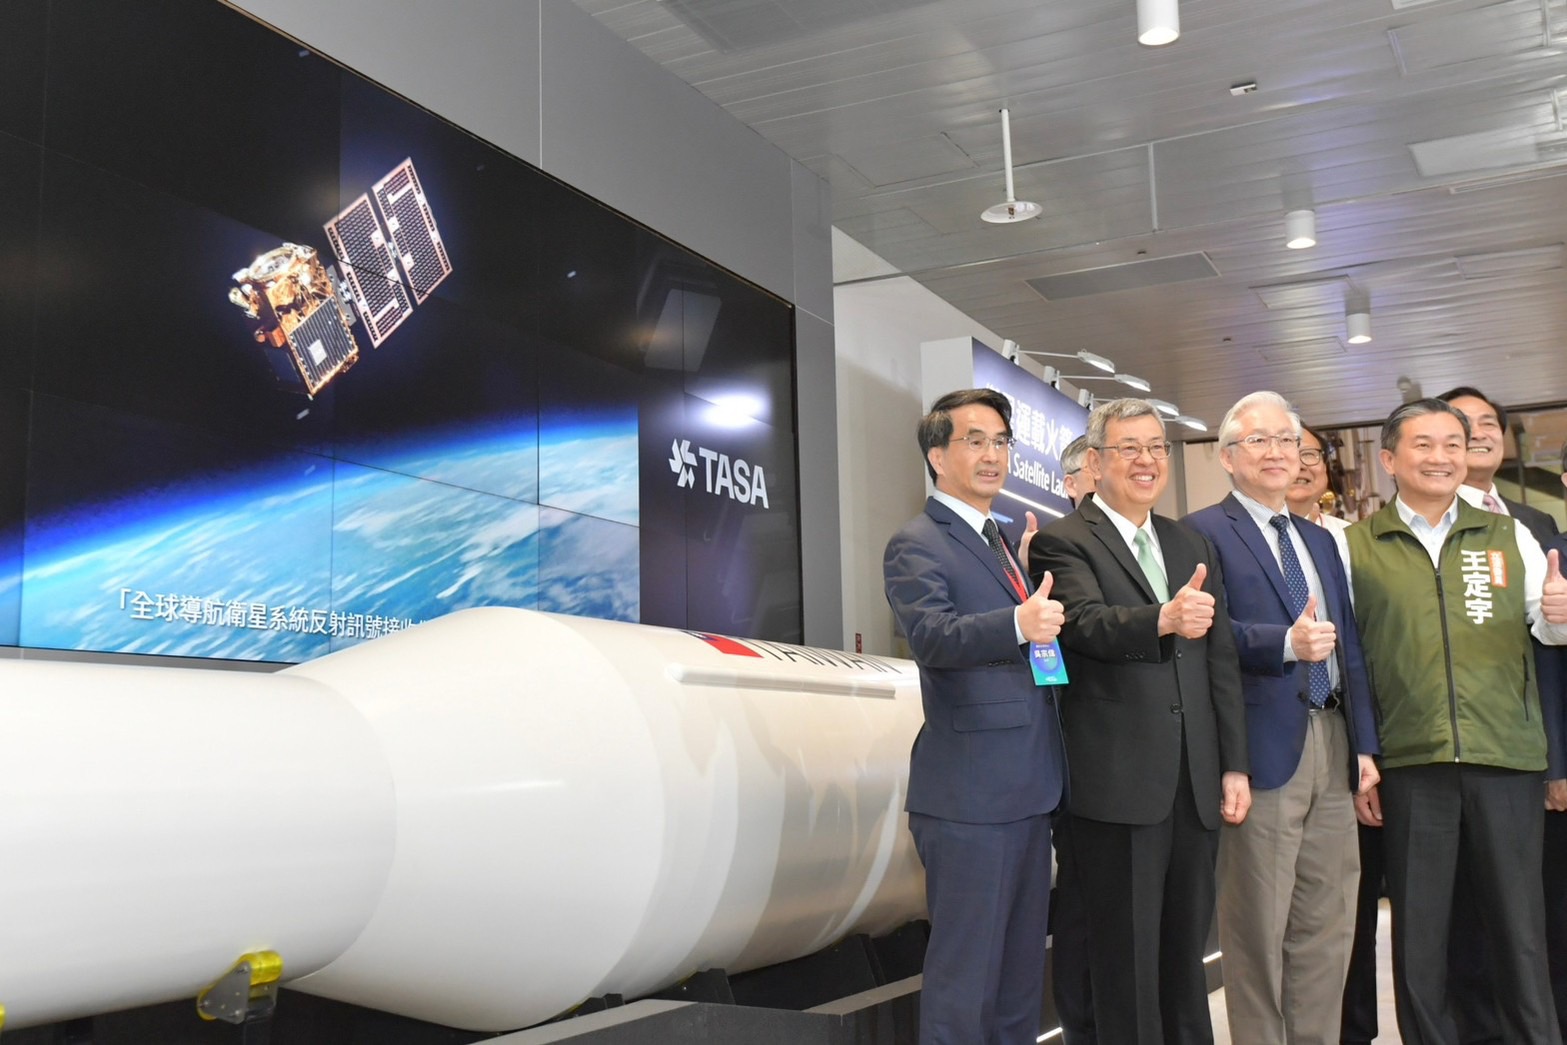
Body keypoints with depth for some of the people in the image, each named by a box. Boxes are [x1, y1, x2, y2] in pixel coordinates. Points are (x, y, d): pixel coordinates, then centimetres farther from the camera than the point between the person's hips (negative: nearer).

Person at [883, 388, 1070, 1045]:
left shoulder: (1001, 544, 19)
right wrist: (1017, 624, -39)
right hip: (969, 799, -9)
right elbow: (931, 638, -25)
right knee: (965, 975, -3)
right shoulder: (917, 546, -7)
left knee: (1021, 974, 17)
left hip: (1027, 793, 9)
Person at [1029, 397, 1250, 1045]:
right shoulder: (1063, 543, -4)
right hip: (1118, 784, -5)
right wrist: (1162, 620, -41)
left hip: (1196, 783, 6)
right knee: (1127, 955, 3)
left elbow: (1222, 662, 14)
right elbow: (1087, 623, -23)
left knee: (1187, 946, 14)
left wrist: (1234, 766, 9)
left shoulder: (1193, 546, 16)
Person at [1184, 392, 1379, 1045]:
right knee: (1259, 928, 1)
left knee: (1327, 924, 11)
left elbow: (1349, 645, 17)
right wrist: (1287, 643, -26)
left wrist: (1365, 744, 11)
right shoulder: (1204, 532, -2)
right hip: (1266, 745, -7)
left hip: (1333, 745, 7)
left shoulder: (1321, 540, 20)